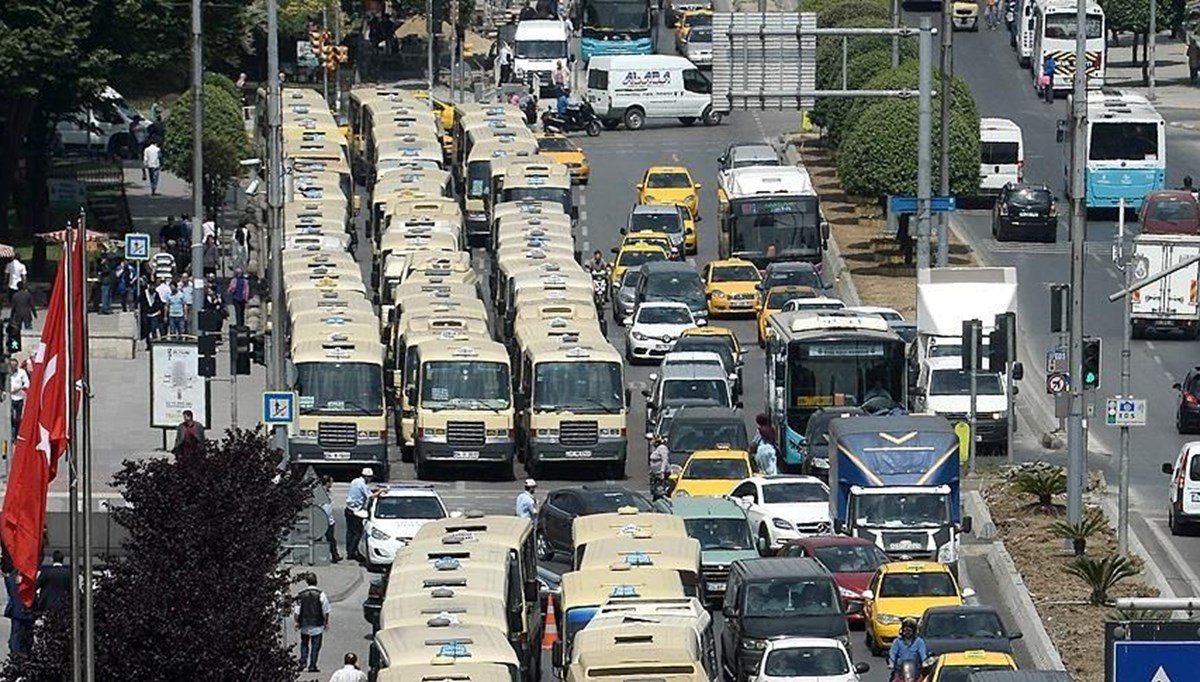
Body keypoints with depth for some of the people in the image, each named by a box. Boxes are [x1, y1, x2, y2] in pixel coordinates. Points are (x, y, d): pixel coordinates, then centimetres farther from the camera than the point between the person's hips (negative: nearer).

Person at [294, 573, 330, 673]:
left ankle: (303, 662, 12)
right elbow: (325, 611, -4)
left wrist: (297, 622, 10)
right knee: (315, 646, 6)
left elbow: (297, 611, -2)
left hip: (304, 624, 2)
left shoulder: (301, 595, -6)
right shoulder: (320, 594, -10)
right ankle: (312, 666, 5)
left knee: (304, 643, 21)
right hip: (317, 625, -2)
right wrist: (326, 622, 8)